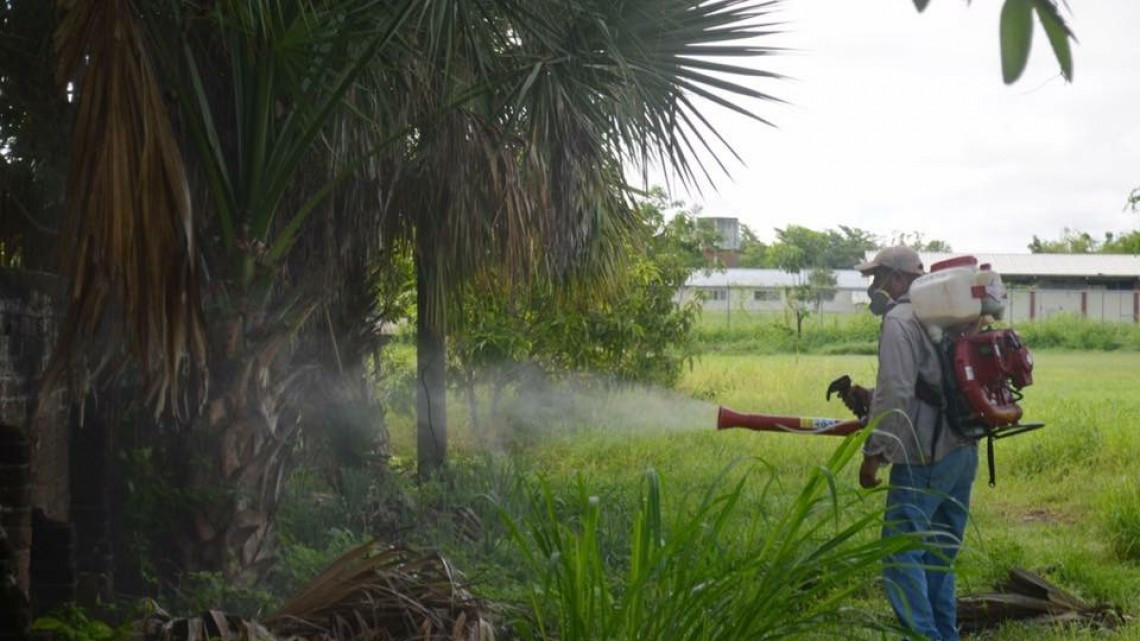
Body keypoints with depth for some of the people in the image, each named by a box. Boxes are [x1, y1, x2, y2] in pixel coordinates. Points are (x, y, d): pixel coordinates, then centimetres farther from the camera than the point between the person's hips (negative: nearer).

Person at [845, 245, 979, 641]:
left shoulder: (899, 321, -11)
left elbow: (896, 395, -18)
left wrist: (873, 452, -13)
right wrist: (871, 399, 18)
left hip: (924, 460, -9)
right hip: (963, 453, 9)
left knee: (901, 554, -6)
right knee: (940, 556, 16)